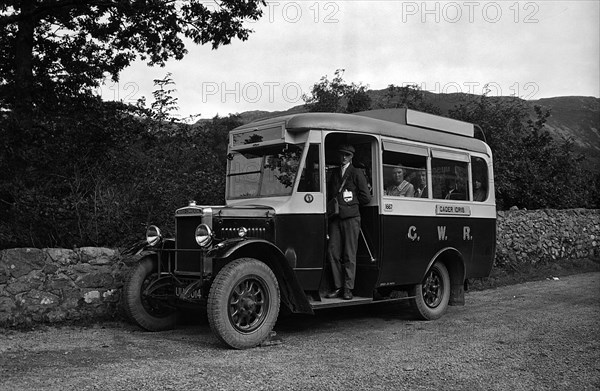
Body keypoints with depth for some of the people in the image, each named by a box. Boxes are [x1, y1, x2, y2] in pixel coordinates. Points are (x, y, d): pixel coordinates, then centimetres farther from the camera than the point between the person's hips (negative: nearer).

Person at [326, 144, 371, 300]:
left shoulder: (357, 173, 3)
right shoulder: (334, 173, 19)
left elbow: (366, 197, 0)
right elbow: (329, 194, 20)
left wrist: (351, 203, 5)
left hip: (351, 217, -5)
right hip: (335, 217, 5)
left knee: (349, 255, -3)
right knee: (333, 252, 1)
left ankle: (348, 289, 3)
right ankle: (338, 287, 10)